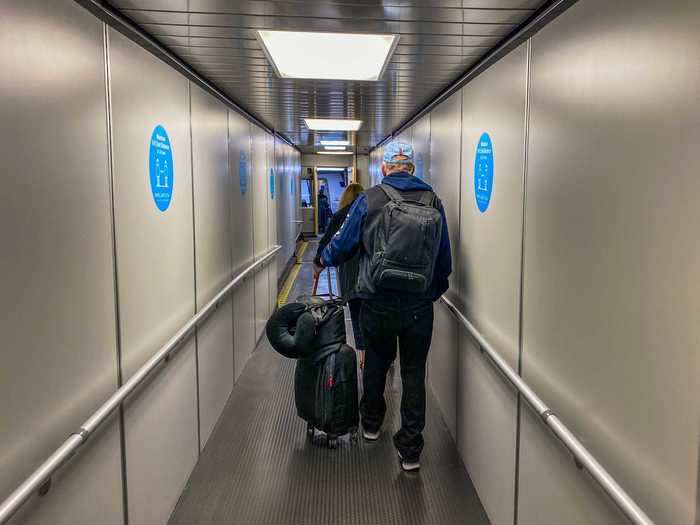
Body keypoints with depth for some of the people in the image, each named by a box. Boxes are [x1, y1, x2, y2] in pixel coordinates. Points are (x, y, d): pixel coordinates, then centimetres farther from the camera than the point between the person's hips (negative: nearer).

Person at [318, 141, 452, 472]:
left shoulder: (369, 200, -5)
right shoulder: (434, 203, 2)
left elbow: (343, 244, 2)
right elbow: (445, 260, 8)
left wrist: (325, 259, 23)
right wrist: (435, 292, 23)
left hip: (377, 304, 0)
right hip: (419, 306, 1)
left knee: (376, 361, 22)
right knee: (414, 372, 10)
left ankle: (371, 423, 40)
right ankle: (410, 450, 13)